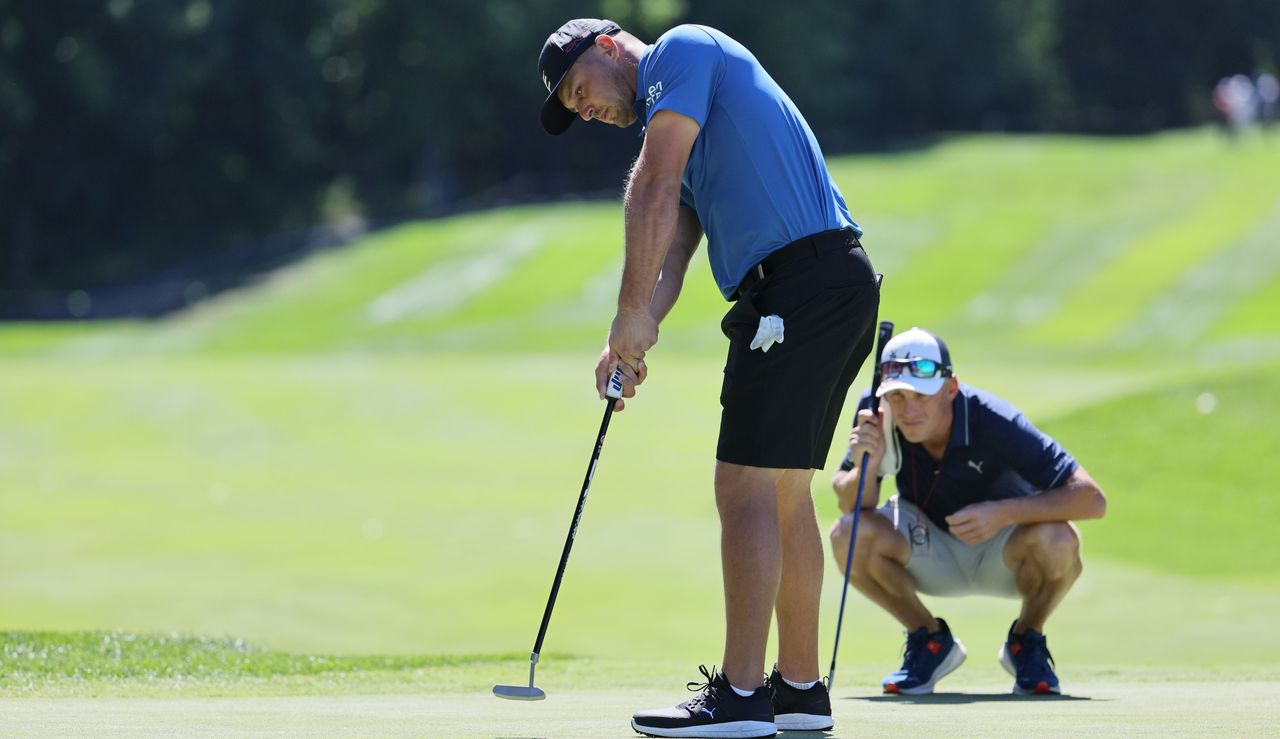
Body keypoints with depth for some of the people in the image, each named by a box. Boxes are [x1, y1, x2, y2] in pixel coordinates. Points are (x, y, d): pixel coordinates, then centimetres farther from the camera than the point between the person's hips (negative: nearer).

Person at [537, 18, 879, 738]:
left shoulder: (682, 48, -1)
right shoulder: (673, 120, 27)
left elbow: (654, 189, -12)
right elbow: (670, 257, 19)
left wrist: (632, 312, -10)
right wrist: (634, 341, 2)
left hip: (799, 282, -10)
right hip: (844, 286, 10)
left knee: (747, 486, -10)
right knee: (785, 491, 15)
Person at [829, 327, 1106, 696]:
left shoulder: (994, 423, -31)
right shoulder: (877, 414, -22)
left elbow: (1092, 499, -32)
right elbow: (851, 505, -17)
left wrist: (1003, 513, -42)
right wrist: (865, 469, -39)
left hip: (1001, 555, -3)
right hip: (928, 552, 3)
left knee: (1056, 541, -35)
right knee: (848, 536, -26)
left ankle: (1026, 642, -3)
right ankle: (931, 641, 0)